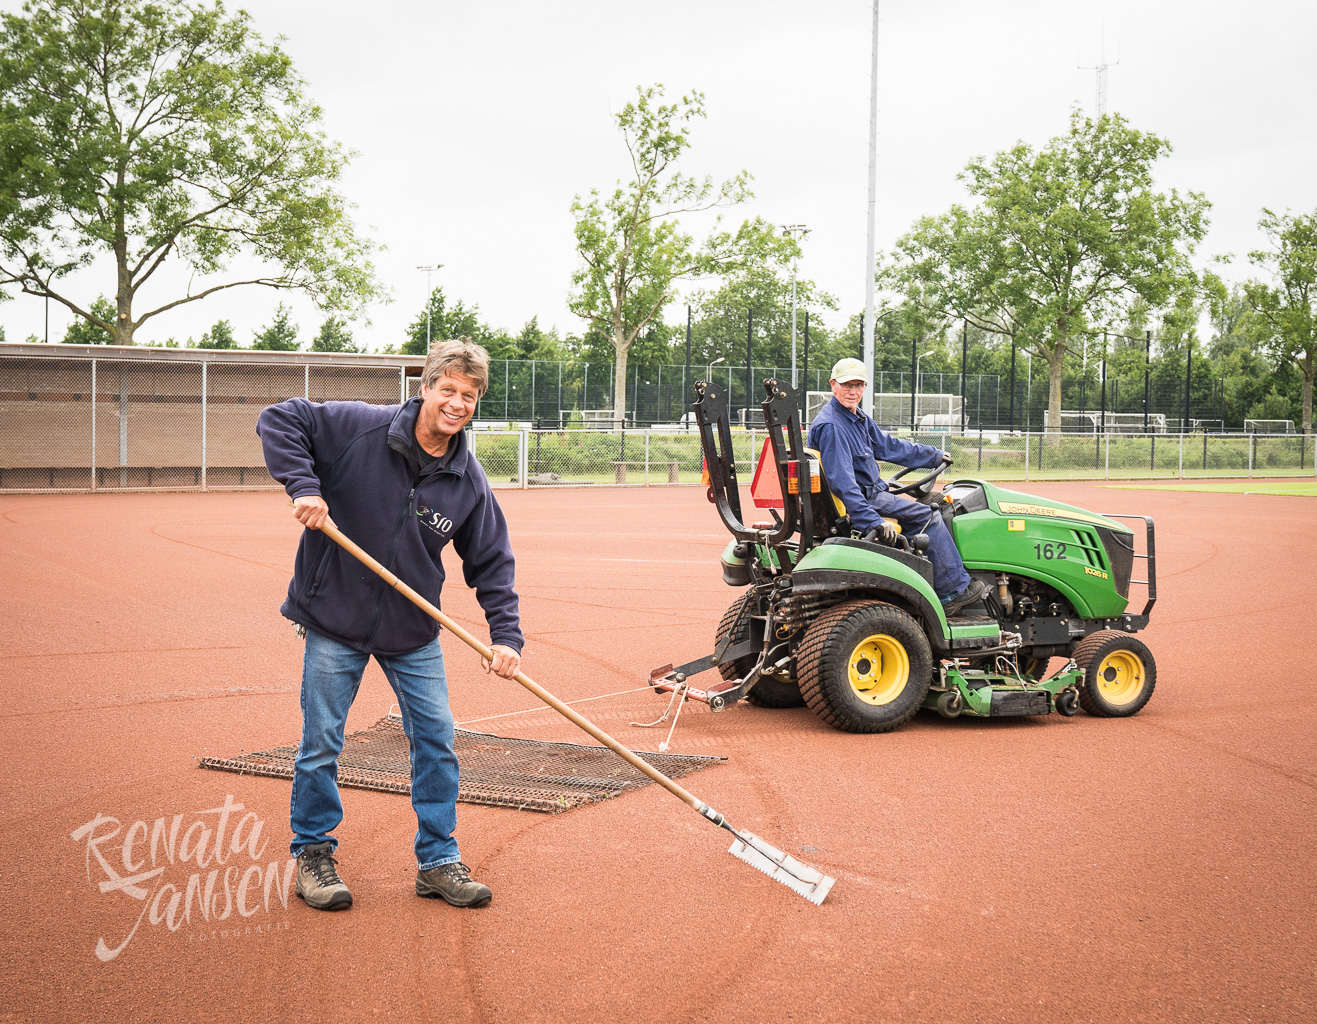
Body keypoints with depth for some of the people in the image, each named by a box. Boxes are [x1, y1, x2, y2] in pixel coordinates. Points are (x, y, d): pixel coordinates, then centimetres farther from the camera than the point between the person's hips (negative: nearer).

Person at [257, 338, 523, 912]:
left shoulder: (469, 483, -4)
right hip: (334, 622, -3)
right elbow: (278, 420, -11)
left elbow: (492, 563, 1)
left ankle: (437, 861, 19)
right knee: (321, 744, 4)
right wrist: (302, 484, -25)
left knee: (436, 740, 5)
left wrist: (506, 635, -10)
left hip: (414, 632, 4)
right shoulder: (359, 428, -15)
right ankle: (312, 856, 22)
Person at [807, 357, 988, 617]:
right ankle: (953, 591, -1)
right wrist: (872, 521, -36)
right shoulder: (830, 426, -22)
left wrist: (935, 455, 31)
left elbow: (888, 445, 24)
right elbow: (842, 482, -30)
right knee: (927, 516, -9)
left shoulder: (857, 417, 10)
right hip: (860, 500, -11)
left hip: (871, 492, 11)